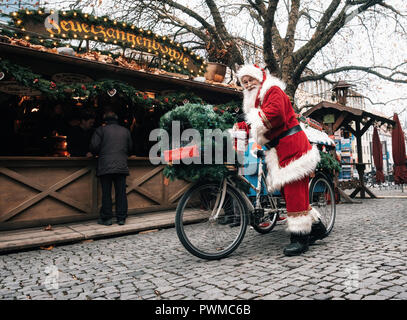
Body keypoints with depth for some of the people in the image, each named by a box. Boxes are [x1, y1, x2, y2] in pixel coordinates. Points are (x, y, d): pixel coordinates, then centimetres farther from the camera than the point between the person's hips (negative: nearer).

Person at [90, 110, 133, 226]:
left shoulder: (101, 130, 1)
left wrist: (99, 154, 14)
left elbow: (94, 147, -6)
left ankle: (106, 218, 9)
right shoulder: (125, 131, 12)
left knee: (106, 193, 4)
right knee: (121, 193, 7)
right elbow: (130, 148, 19)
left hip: (105, 166, -3)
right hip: (122, 167, 3)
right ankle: (121, 218, 11)